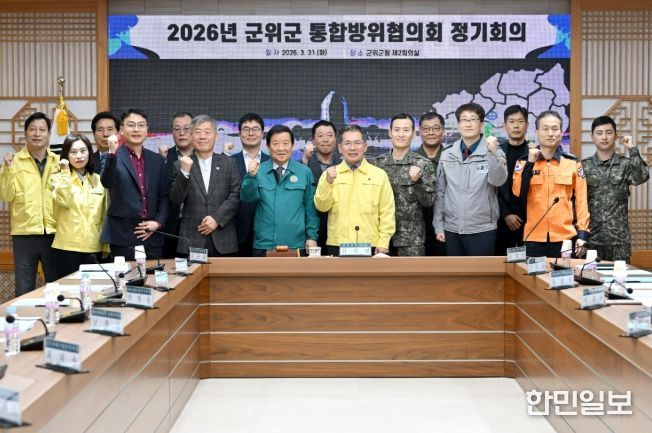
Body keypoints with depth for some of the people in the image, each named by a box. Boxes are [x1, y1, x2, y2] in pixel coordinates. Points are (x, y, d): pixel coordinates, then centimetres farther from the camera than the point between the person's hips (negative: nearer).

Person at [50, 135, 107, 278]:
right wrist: (65, 172, -16)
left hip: (94, 247, 3)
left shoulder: (99, 180, 11)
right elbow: (65, 201, -18)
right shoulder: (58, 178, 2)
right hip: (68, 246, -3)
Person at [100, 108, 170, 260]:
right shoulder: (114, 157, 0)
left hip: (152, 235, 4)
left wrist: (158, 222, 0)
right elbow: (107, 183, -18)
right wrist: (112, 153, -30)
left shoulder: (157, 160, 12)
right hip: (123, 236, -3)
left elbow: (165, 196, 13)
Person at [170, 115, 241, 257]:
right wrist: (184, 172, -15)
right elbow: (176, 200, -2)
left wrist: (217, 219, -9)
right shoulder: (181, 165, 6)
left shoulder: (228, 163, 9)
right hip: (192, 240, -1)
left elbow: (236, 195, 3)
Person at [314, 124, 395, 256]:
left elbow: (387, 213, 3)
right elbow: (321, 206, -2)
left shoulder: (380, 175, 5)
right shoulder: (330, 174, 8)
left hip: (370, 247, 0)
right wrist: (328, 182, -16)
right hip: (337, 246, 0)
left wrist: (383, 244, -4)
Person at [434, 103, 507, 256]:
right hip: (452, 229, 3)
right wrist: (439, 225, 6)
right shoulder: (447, 154, 6)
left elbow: (498, 180, -19)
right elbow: (440, 192, 9)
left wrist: (492, 152, -32)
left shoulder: (493, 152, -3)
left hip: (482, 230, -3)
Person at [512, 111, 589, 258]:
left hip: (565, 238, 0)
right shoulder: (524, 162, 5)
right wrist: (530, 162, -15)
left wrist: (582, 234, -1)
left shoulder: (572, 163, 6)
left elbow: (581, 200, 6)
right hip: (533, 238, 0)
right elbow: (518, 192, -9)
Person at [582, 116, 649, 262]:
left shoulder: (625, 164, 3)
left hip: (619, 238, 0)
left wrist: (632, 150, -12)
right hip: (591, 237, 1)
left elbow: (642, 177, -18)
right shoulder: (584, 166, 4)